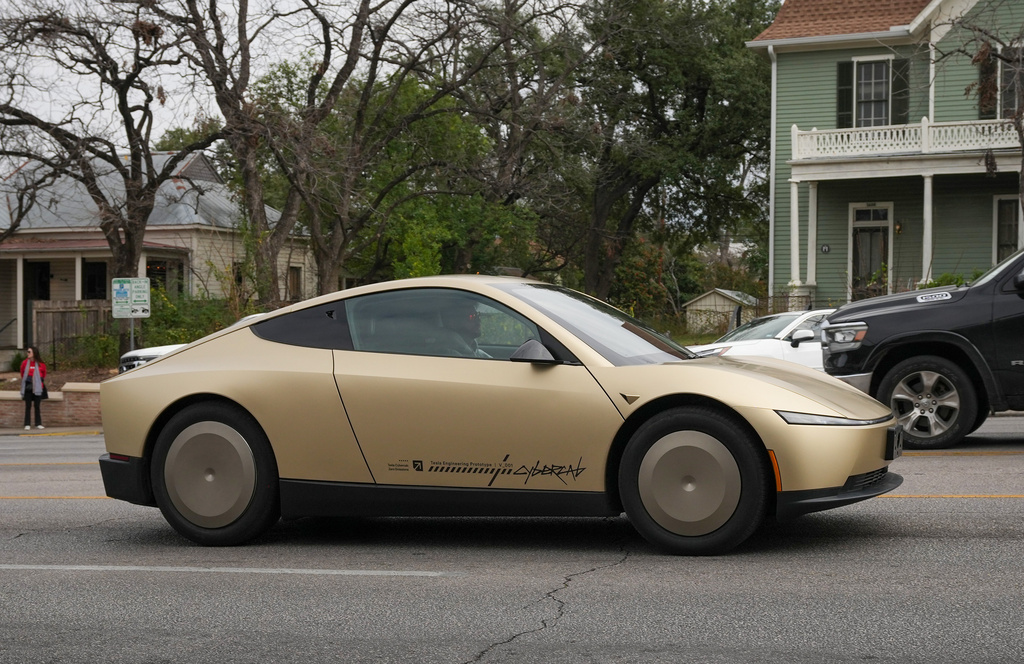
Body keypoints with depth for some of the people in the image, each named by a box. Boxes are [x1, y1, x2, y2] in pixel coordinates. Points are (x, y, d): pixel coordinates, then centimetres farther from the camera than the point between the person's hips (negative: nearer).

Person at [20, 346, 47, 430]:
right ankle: (27, 424, 3)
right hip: (28, 388, 1)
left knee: (37, 406, 5)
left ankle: (38, 424, 9)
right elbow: (22, 374, 14)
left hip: (37, 388, 0)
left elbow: (44, 375, 12)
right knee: (28, 406, 1)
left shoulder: (41, 364, -4)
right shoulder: (24, 363, -1)